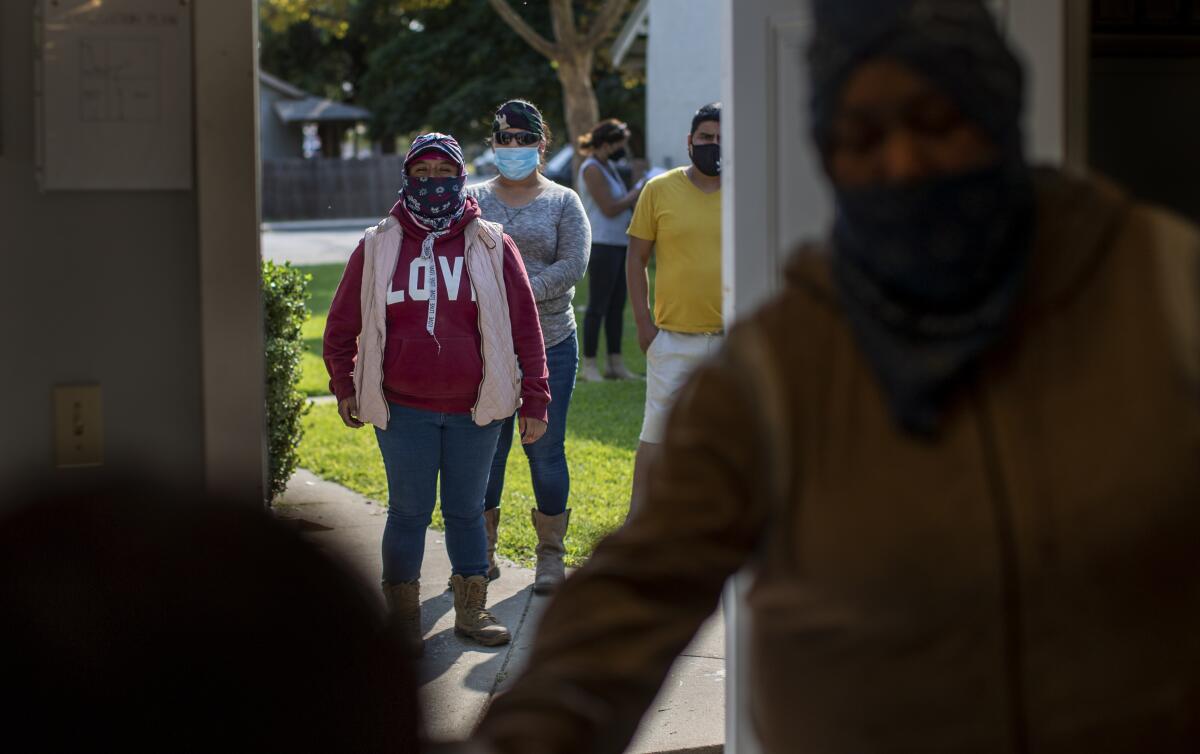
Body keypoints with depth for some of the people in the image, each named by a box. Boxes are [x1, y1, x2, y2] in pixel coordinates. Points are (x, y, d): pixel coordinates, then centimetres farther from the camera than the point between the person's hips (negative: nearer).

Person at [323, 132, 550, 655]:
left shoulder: (492, 247, 2)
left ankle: (471, 611, 24)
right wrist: (344, 387, 7)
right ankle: (402, 617, 17)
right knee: (408, 513, 5)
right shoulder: (377, 247, 2)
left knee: (467, 511, 11)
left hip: (474, 410, 1)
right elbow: (341, 325, 11)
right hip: (403, 410, 0)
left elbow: (526, 327, 3)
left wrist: (534, 401, 1)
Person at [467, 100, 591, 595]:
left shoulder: (563, 202, 6)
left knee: (546, 449, 2)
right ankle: (481, 553, 16)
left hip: (549, 344, -1)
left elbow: (573, 265, -6)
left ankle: (551, 554, 14)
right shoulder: (473, 200, 9)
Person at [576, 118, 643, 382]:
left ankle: (615, 363, 13)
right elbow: (610, 209, -17)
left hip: (619, 244, 9)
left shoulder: (608, 166, 16)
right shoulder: (592, 169, -13)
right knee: (598, 306, -6)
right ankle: (588, 365, -1)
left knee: (617, 305, 9)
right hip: (602, 244, -9)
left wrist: (638, 195, 5)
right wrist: (638, 193, -9)